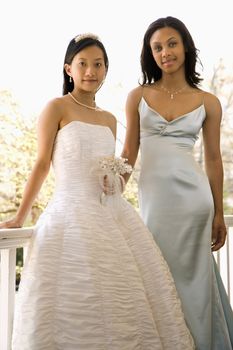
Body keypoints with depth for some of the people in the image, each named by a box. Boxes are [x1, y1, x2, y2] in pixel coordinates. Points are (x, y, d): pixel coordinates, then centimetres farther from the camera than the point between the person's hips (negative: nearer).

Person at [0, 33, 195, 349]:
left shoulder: (109, 120, 16)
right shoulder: (57, 108, -1)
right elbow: (42, 164, -1)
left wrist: (116, 181, -2)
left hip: (112, 213, 6)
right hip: (72, 213, -5)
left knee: (125, 293, 4)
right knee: (73, 300, -4)